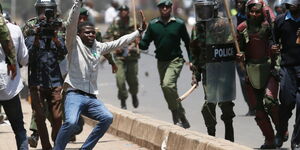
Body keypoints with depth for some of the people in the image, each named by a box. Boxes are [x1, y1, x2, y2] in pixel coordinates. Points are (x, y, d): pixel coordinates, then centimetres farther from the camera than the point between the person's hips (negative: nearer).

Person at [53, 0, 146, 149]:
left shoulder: (99, 47, 17)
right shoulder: (74, 44, 1)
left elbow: (118, 43, 25)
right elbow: (71, 24, -12)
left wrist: (139, 32, 27)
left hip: (92, 98, 6)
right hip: (75, 95, -6)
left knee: (107, 118, -15)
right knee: (71, 122, -30)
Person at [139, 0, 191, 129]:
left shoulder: (179, 24, -1)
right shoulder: (153, 25, 5)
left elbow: (187, 42, 8)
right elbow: (145, 44, 5)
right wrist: (139, 42, -17)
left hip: (175, 60, -5)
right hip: (161, 61, 5)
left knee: (168, 85, -25)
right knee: (169, 90, 8)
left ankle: (177, 115, -14)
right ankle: (182, 119, 20)